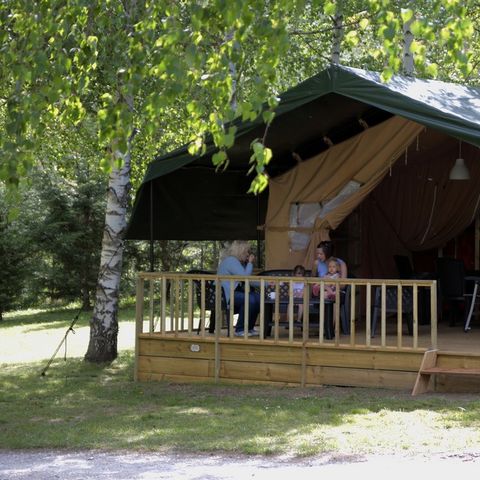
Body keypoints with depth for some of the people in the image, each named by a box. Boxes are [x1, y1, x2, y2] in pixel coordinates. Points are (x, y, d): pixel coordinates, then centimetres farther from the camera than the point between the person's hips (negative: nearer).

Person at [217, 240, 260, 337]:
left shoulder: (237, 261, 19)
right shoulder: (231, 261, -15)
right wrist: (250, 263, -8)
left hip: (235, 292, 11)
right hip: (226, 295, -11)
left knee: (258, 298, -2)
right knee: (250, 299, -30)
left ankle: (249, 328, 7)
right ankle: (240, 330, -21)